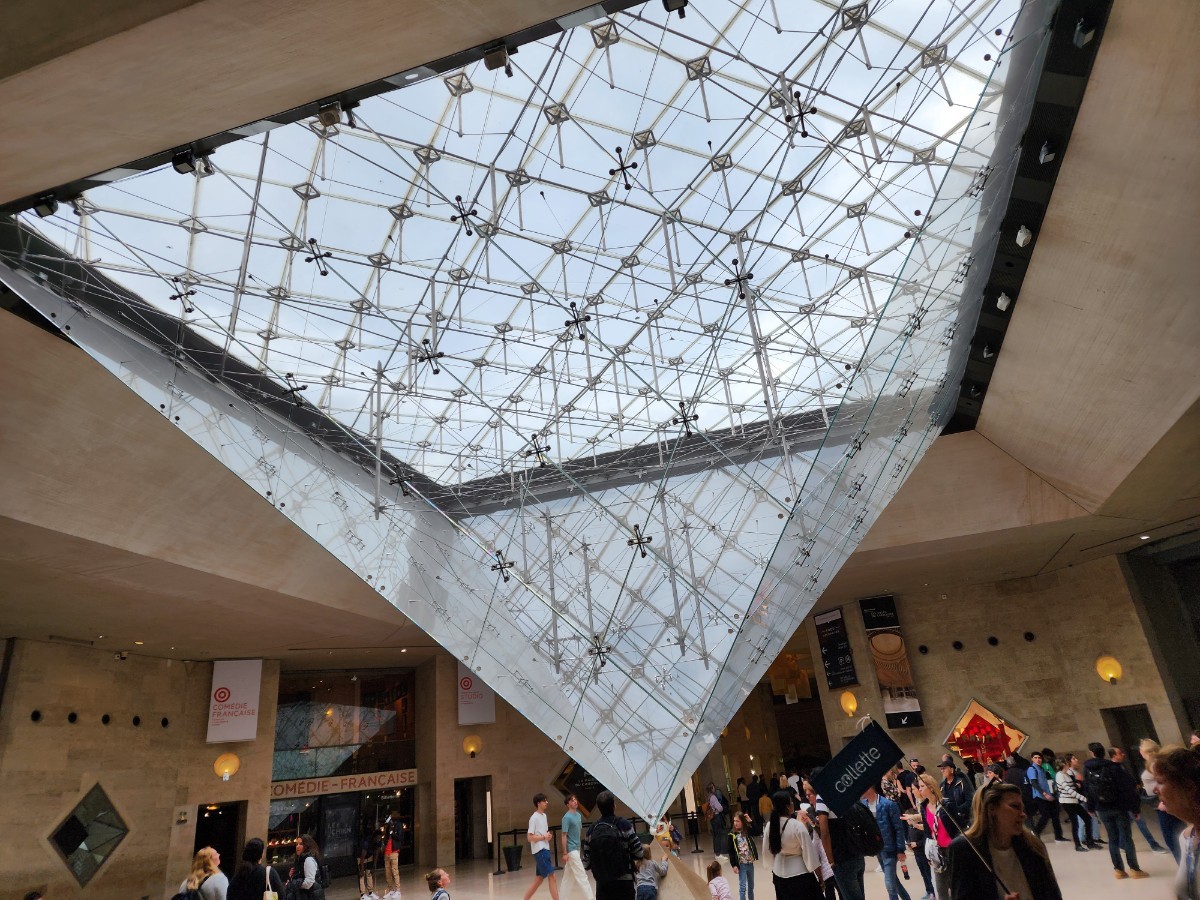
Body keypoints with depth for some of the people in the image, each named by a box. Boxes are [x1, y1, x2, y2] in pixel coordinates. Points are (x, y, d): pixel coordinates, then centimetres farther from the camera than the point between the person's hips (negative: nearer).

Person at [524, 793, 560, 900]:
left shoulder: (544, 815, 14)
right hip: (540, 851, -9)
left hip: (545, 850, 9)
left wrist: (549, 836, 1)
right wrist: (544, 837, -16)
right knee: (552, 877, -9)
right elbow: (530, 837, -15)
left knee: (538, 880, 13)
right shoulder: (534, 818, -13)